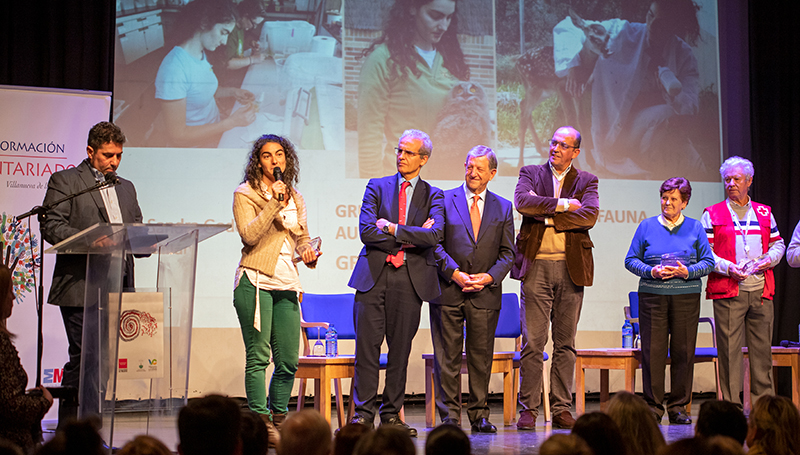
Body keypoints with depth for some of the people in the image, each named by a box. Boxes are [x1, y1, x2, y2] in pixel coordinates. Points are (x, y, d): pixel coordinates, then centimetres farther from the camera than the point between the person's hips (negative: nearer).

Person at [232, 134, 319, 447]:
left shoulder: (295, 198, 18)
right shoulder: (245, 194, 1)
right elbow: (249, 236, -13)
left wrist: (307, 251, 4)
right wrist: (275, 203, -16)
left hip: (287, 283, 6)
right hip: (255, 280, -5)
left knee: (288, 359, 5)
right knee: (258, 355, -8)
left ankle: (279, 418, 18)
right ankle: (261, 422, -4)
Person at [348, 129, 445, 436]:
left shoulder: (433, 196, 9)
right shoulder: (377, 187, 10)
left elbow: (434, 235, -9)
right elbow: (366, 231, -3)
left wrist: (393, 229, -9)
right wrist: (410, 238, -6)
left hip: (410, 278, 0)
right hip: (373, 276, 0)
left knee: (400, 349, 5)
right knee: (367, 347, -3)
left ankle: (391, 414, 13)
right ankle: (363, 414, 3)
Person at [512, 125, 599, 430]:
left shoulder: (586, 181, 10)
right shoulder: (531, 173, 10)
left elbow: (589, 215, -8)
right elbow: (522, 202, -10)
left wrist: (545, 214, -8)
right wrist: (562, 204, -9)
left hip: (571, 267, 1)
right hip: (536, 266, -1)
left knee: (566, 343, 5)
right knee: (532, 341, -4)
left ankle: (562, 409, 10)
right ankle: (528, 409, 1)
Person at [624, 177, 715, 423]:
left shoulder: (695, 228, 10)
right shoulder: (647, 226, 9)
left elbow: (709, 262, 8)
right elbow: (631, 260, 8)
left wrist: (688, 272, -10)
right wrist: (651, 271, -10)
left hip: (686, 296, 1)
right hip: (652, 296, 0)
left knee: (683, 352, 0)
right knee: (653, 351, -4)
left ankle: (678, 406, 9)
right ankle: (653, 406, 3)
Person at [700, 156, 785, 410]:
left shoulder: (764, 213, 16)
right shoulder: (713, 214, 7)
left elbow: (778, 244, 20)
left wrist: (770, 259, -1)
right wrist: (727, 267, -12)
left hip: (761, 291, 3)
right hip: (727, 292, -3)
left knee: (762, 348, 4)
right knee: (729, 349, -4)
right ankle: (732, 406, 2)